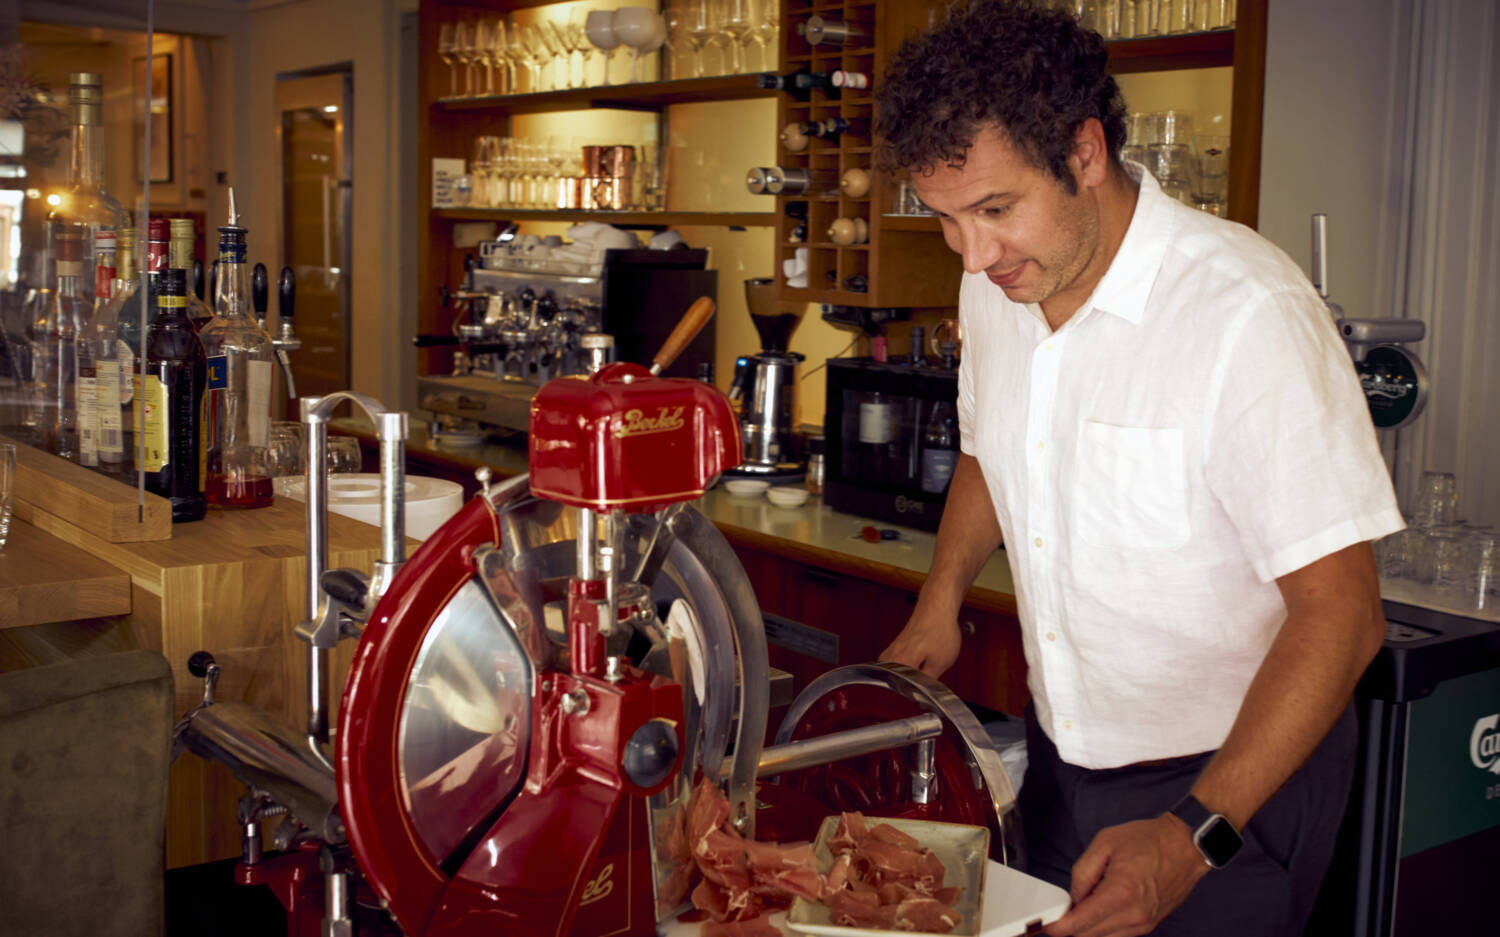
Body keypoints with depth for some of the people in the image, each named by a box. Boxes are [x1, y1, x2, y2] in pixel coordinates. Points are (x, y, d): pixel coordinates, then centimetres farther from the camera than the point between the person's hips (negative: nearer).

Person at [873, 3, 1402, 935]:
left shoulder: (1249, 314, -25)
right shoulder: (995, 287, -3)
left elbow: (1340, 611, -25)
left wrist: (1195, 836, -31)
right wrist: (940, 603, 5)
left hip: (1237, 779, -6)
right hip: (1062, 756, 6)